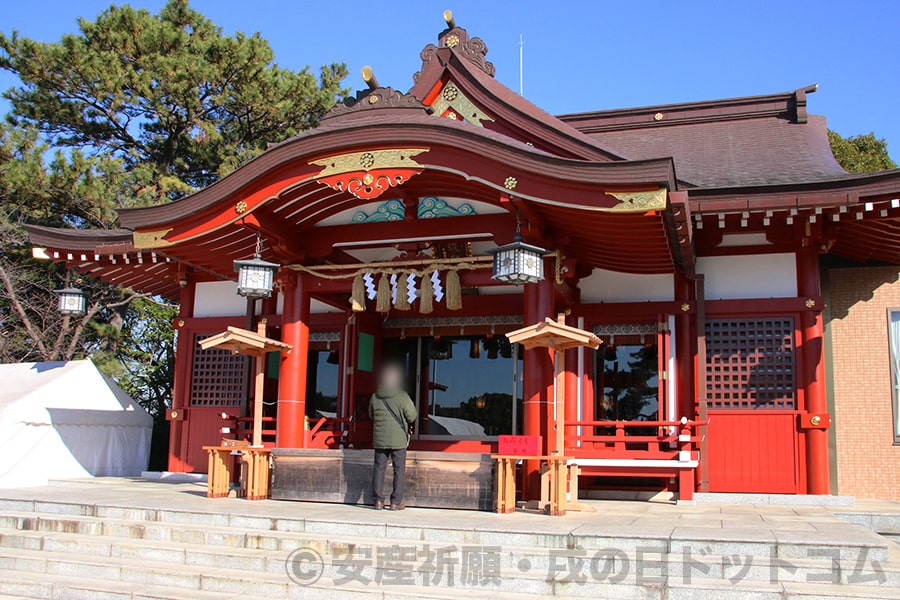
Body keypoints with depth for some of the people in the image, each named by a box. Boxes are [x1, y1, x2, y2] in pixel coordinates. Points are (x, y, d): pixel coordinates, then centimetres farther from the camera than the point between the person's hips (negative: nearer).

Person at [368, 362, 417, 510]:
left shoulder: (375, 397, 1)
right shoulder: (402, 396, -10)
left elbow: (371, 416, 13)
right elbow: (412, 417, -5)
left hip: (380, 439, 3)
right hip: (399, 439, -3)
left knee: (379, 468, 10)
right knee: (399, 469, 4)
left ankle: (378, 500, 11)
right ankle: (396, 502, 4)